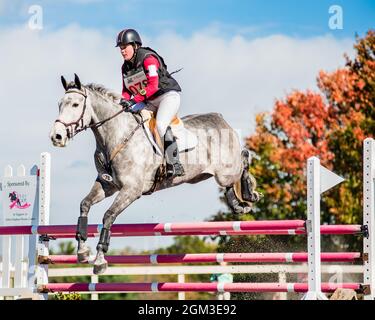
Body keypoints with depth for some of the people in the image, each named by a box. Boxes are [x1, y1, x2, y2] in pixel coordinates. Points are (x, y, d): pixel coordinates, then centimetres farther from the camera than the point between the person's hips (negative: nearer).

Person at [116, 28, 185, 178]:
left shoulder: (148, 58, -16)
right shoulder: (125, 67, 9)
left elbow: (153, 85, -26)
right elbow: (126, 90, 12)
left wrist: (135, 100, -32)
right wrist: (124, 100, -12)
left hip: (168, 95, -9)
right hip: (149, 102, 9)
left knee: (160, 125, -30)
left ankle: (175, 164, -27)